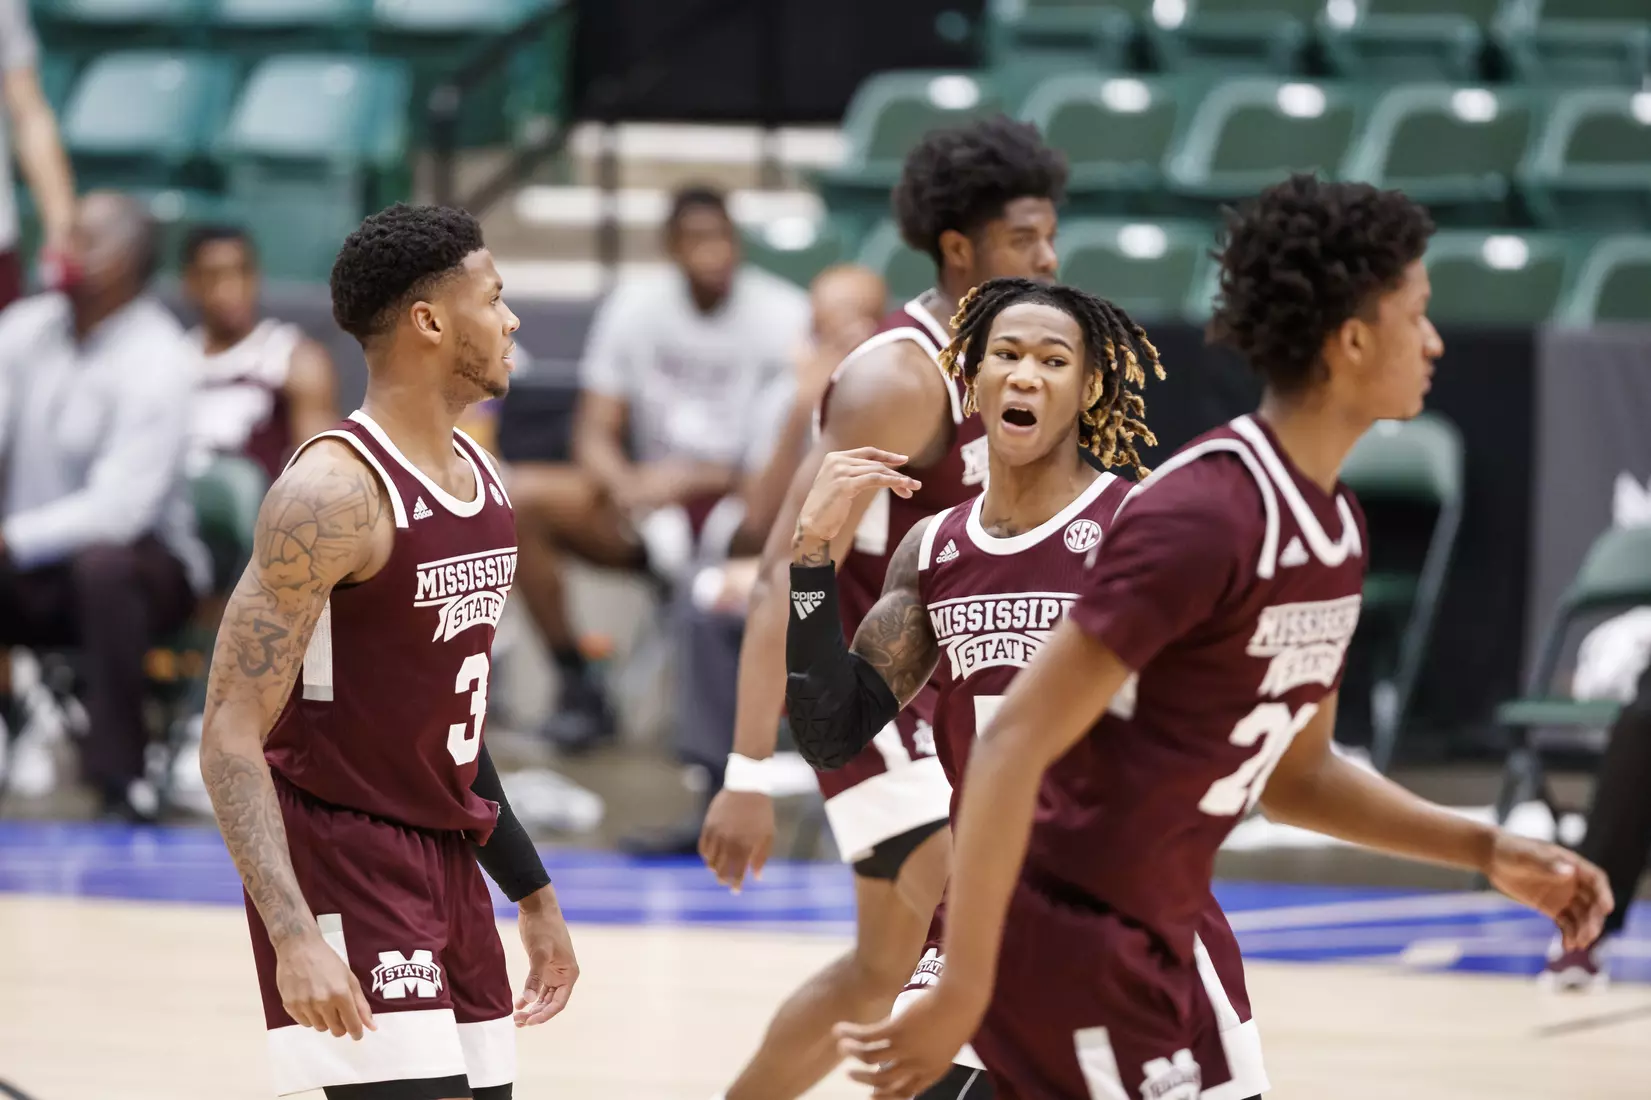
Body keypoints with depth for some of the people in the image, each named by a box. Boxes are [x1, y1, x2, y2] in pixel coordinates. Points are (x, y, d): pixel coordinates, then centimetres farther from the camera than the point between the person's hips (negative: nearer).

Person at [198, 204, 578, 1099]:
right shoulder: (335, 491, -18)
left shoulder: (480, 480, 10)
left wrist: (533, 893, 22)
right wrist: (295, 934, -31)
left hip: (447, 860, 9)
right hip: (342, 866, -9)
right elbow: (231, 737, -21)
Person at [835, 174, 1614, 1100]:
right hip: (1064, 943, -10)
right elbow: (1015, 746, -25)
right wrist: (960, 996, -27)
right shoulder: (1204, 518, -23)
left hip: (1156, 944, 10)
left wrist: (1488, 852, 11)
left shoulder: (1336, 527, 7)